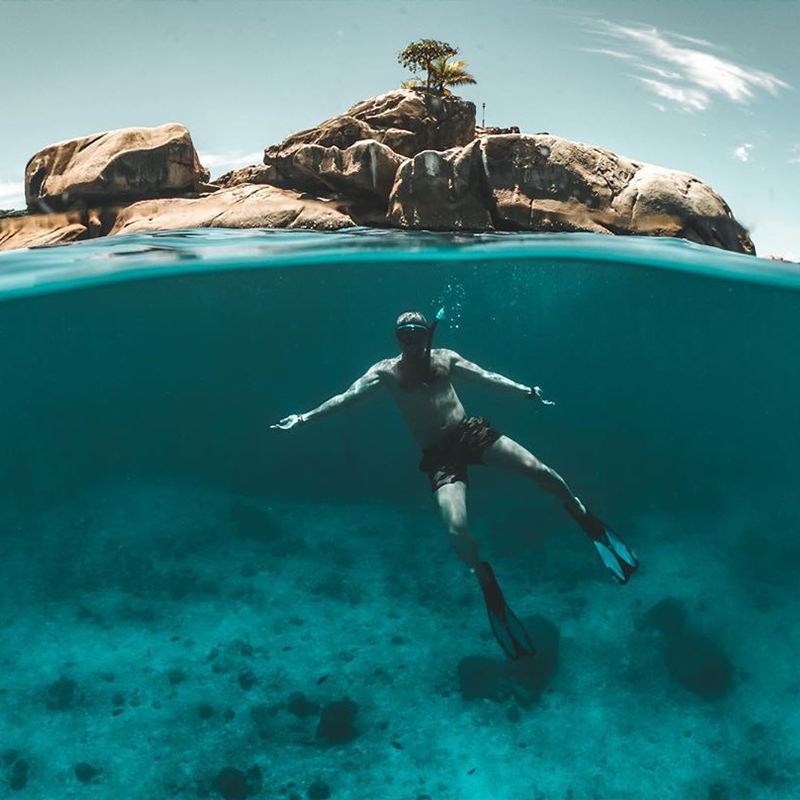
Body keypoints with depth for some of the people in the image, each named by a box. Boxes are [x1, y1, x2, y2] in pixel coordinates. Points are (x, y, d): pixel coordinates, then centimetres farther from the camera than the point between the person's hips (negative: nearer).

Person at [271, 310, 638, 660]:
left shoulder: (445, 358, 13)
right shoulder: (386, 371, 6)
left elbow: (488, 377, 15)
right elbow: (347, 397, 0)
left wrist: (528, 391, 11)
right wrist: (305, 417, -8)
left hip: (471, 431, 2)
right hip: (439, 455, -2)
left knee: (536, 468, -17)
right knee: (456, 528, -23)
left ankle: (586, 519, 9)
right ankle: (489, 587, 2)